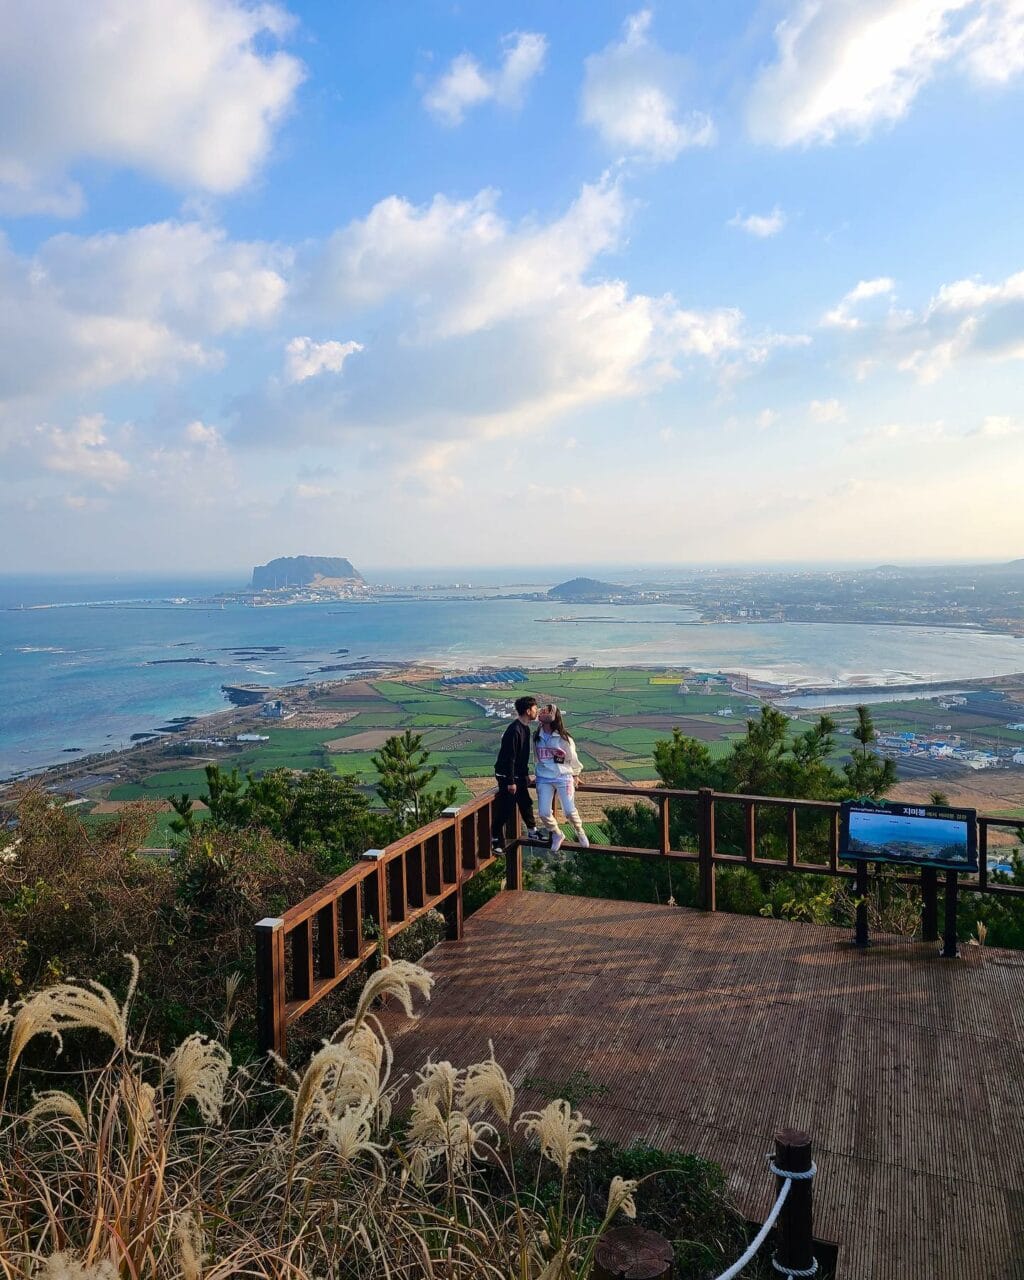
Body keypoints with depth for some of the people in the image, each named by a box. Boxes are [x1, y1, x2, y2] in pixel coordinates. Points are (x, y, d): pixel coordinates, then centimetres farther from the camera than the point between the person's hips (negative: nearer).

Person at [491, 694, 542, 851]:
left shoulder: (525, 728, 7)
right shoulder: (514, 730, -24)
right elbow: (509, 757, -23)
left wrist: (526, 774, 21)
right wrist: (511, 781, -22)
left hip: (520, 775, 9)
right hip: (507, 776, -9)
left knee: (526, 803, 19)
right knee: (505, 809, -4)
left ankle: (532, 832, 35)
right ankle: (495, 840, 6)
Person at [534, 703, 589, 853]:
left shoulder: (563, 738, -11)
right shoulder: (537, 737, 1)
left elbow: (572, 757, 3)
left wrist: (575, 774, 14)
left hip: (563, 777, -3)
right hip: (544, 779, 3)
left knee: (570, 811, -7)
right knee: (544, 813, -5)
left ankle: (580, 832, 25)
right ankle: (557, 835, 23)